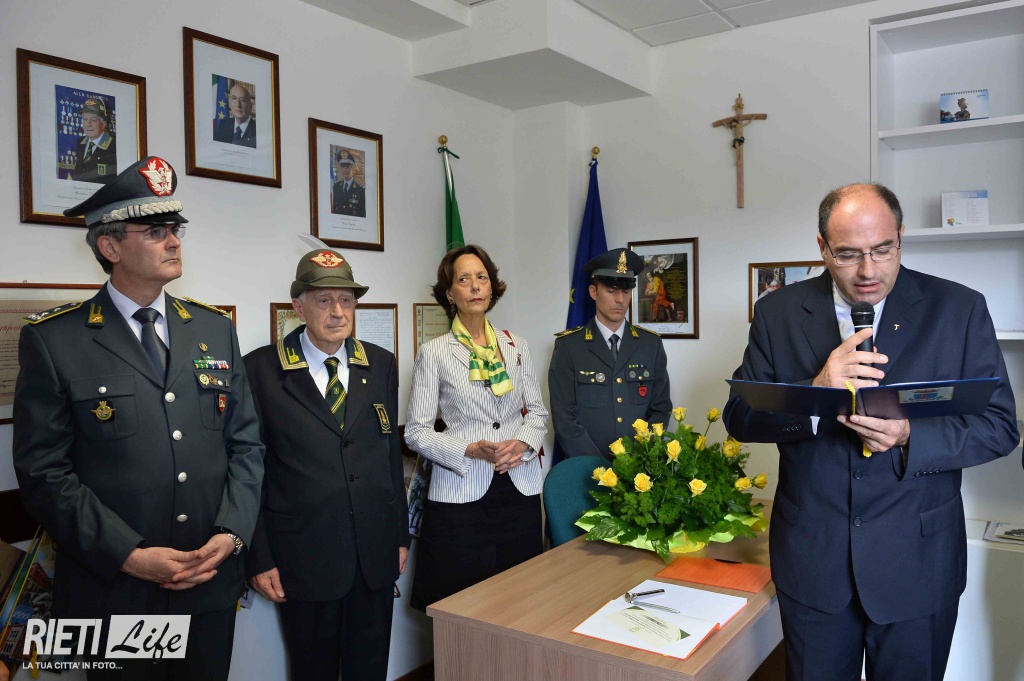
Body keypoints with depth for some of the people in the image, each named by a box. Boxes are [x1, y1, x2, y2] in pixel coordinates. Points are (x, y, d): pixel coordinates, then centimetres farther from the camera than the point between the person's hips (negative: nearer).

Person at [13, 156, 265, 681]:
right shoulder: (53, 340, -5)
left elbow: (245, 443, 6)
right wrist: (130, 556, -15)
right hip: (114, 595, -3)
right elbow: (44, 470, -8)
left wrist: (232, 534, -7)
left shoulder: (215, 328, 6)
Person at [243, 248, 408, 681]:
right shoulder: (261, 369, -7)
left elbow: (392, 453, 8)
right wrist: (260, 558, -5)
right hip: (304, 557, -3)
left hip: (376, 552, 3)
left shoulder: (380, 364, 4)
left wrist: (400, 535, 10)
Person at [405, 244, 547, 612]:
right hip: (461, 494, -3)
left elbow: (537, 412, 13)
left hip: (519, 489, 3)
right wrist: (471, 450, -16)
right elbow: (416, 432, -3)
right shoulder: (433, 353, -1)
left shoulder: (516, 345, 9)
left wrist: (523, 443, -8)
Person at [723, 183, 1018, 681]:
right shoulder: (779, 312, -2)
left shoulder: (959, 308, -4)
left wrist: (909, 436, -22)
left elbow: (999, 425, -4)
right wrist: (815, 393, -24)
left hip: (918, 561, 0)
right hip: (812, 559, 1)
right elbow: (739, 418, -6)